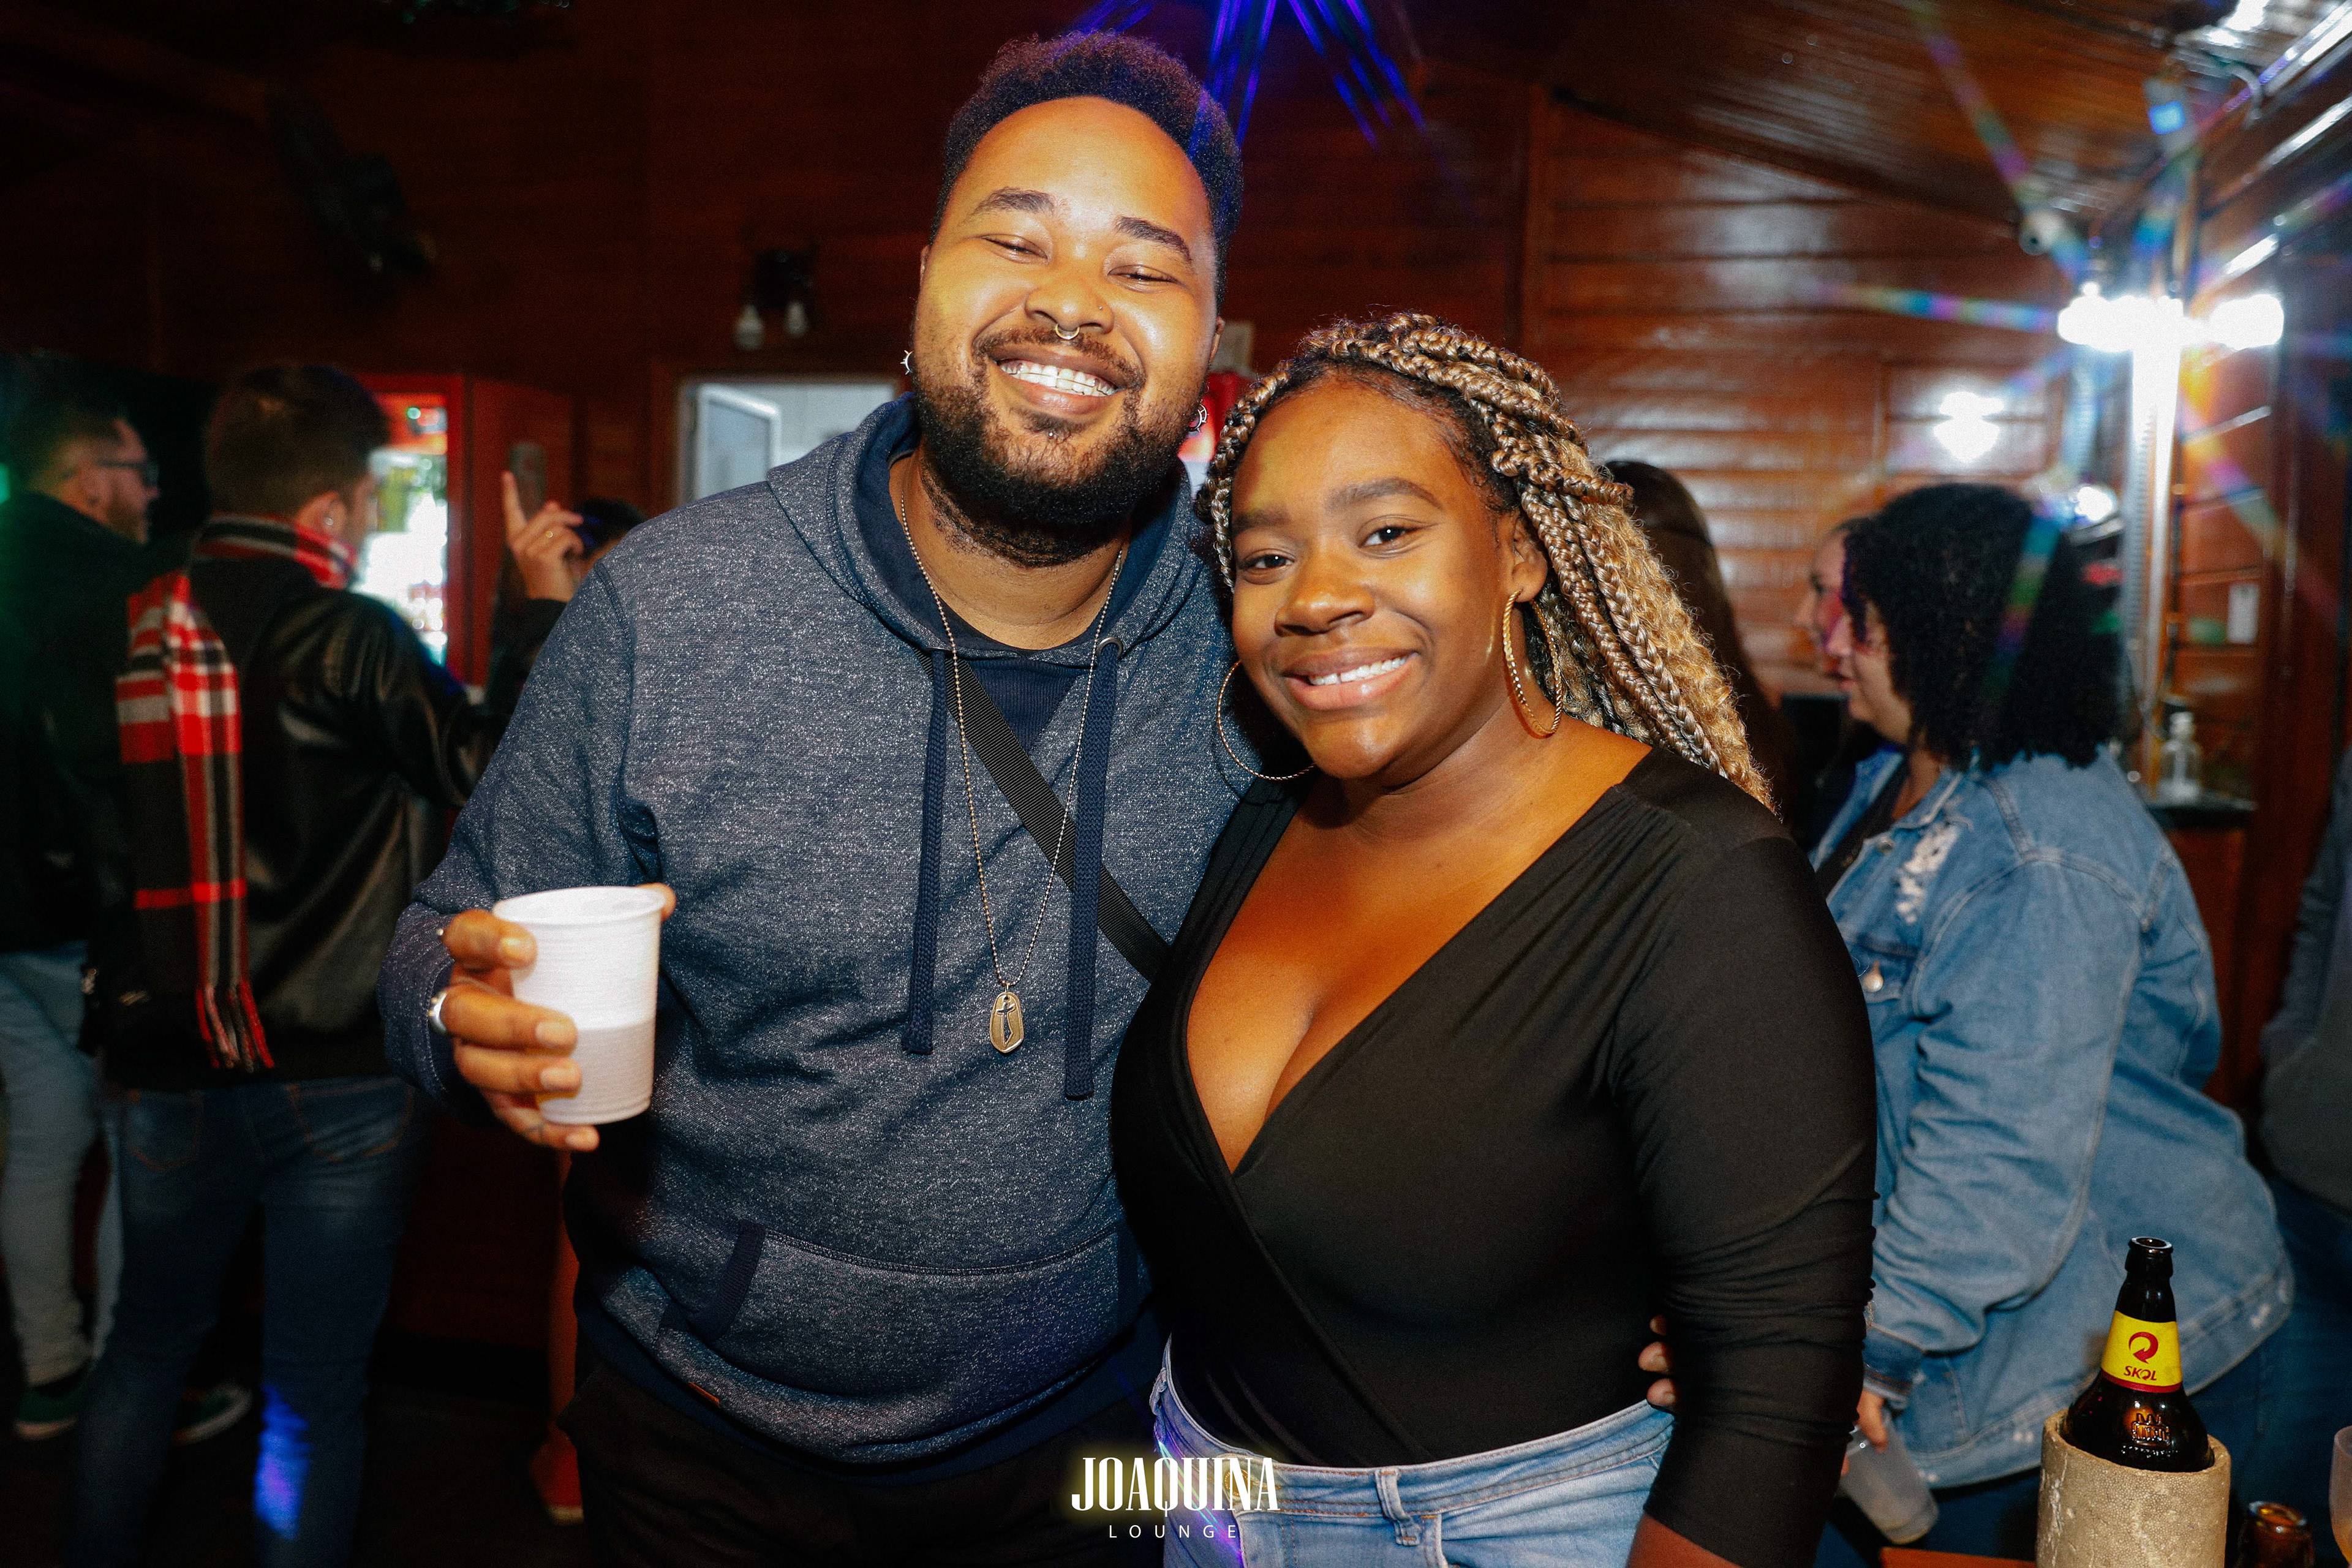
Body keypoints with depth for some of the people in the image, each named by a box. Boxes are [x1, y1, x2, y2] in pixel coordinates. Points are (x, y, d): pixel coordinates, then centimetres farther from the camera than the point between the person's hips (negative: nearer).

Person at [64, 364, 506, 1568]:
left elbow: (86, 843, 13)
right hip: (338, 1083, -5)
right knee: (313, 1397, 8)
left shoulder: (126, 630, 3)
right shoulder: (348, 638, -16)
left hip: (165, 1073, 5)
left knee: (148, 1340, 26)